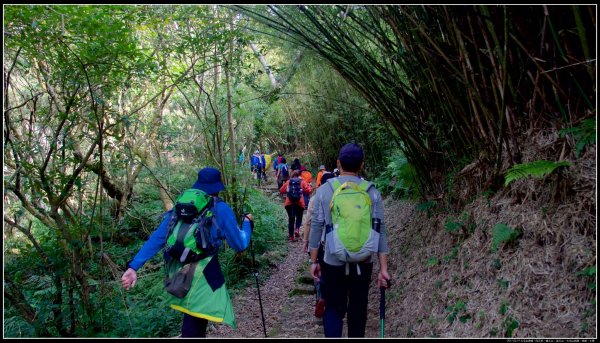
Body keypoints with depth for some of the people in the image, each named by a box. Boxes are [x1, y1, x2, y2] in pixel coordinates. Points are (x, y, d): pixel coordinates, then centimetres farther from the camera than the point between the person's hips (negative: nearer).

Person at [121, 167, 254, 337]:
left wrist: (134, 266, 5)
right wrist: (247, 222, 18)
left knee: (193, 322, 22)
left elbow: (157, 238, 5)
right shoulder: (221, 209, -4)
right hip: (203, 275, -5)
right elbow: (239, 245, 2)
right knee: (193, 329, 3)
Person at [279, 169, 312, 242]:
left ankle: (291, 235, 10)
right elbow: (309, 190, -7)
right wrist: (309, 186, 13)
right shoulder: (302, 182, 2)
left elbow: (281, 190, 13)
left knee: (291, 218, 11)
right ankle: (297, 229, -11)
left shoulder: (288, 182, 8)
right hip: (299, 203, -2)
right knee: (299, 217, 16)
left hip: (289, 203, 2)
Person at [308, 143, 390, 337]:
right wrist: (383, 268, 0)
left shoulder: (324, 190, -6)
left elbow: (316, 227, -4)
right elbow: (380, 231, -4)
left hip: (333, 262, -1)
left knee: (333, 309, 10)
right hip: (363, 263, 1)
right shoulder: (372, 192, -3)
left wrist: (313, 261, 5)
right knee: (358, 310, 16)